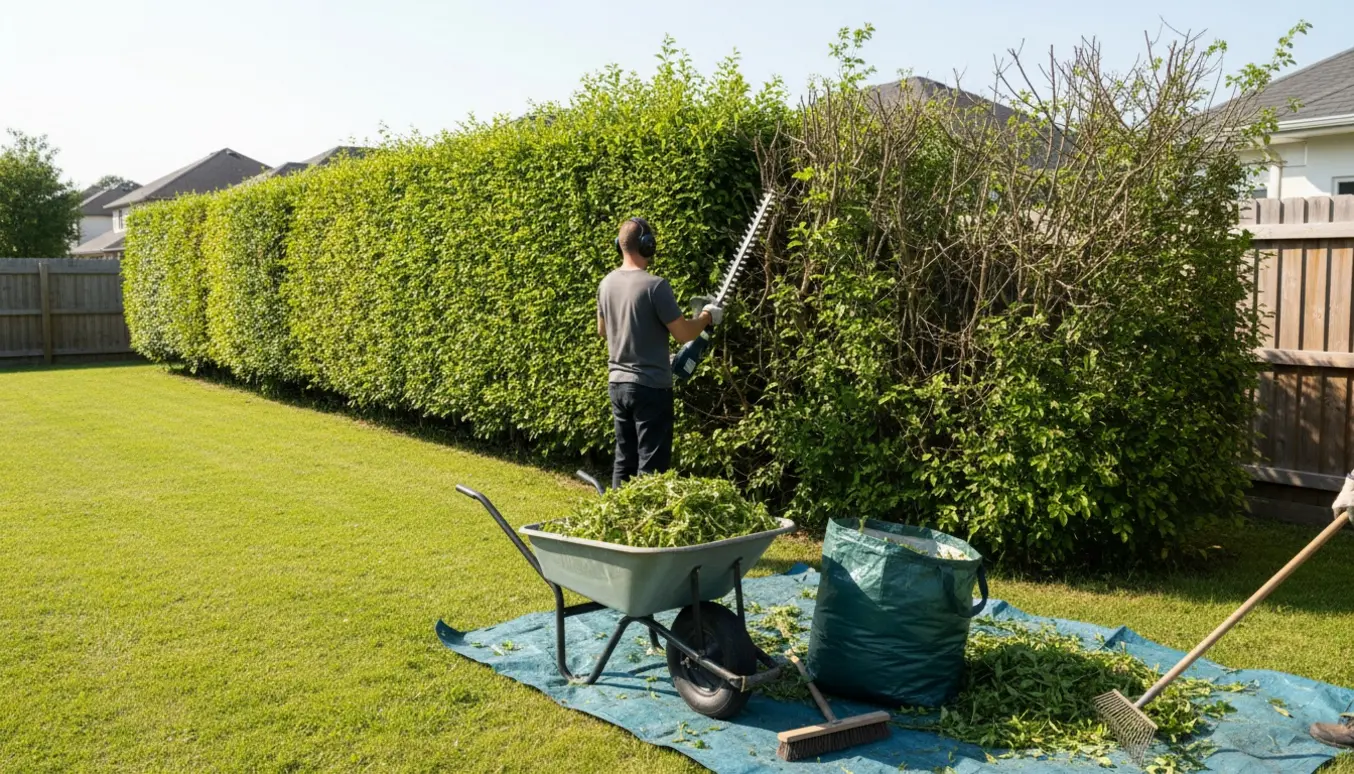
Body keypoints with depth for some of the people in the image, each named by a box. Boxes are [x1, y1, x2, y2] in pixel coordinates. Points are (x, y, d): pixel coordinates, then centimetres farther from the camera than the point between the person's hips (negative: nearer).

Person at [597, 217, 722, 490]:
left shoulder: (607, 284, 5)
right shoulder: (654, 285, -18)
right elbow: (683, 334, -14)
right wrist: (707, 316, 3)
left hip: (618, 383, 7)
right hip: (650, 387, -7)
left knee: (624, 460, 16)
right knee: (652, 465, -1)